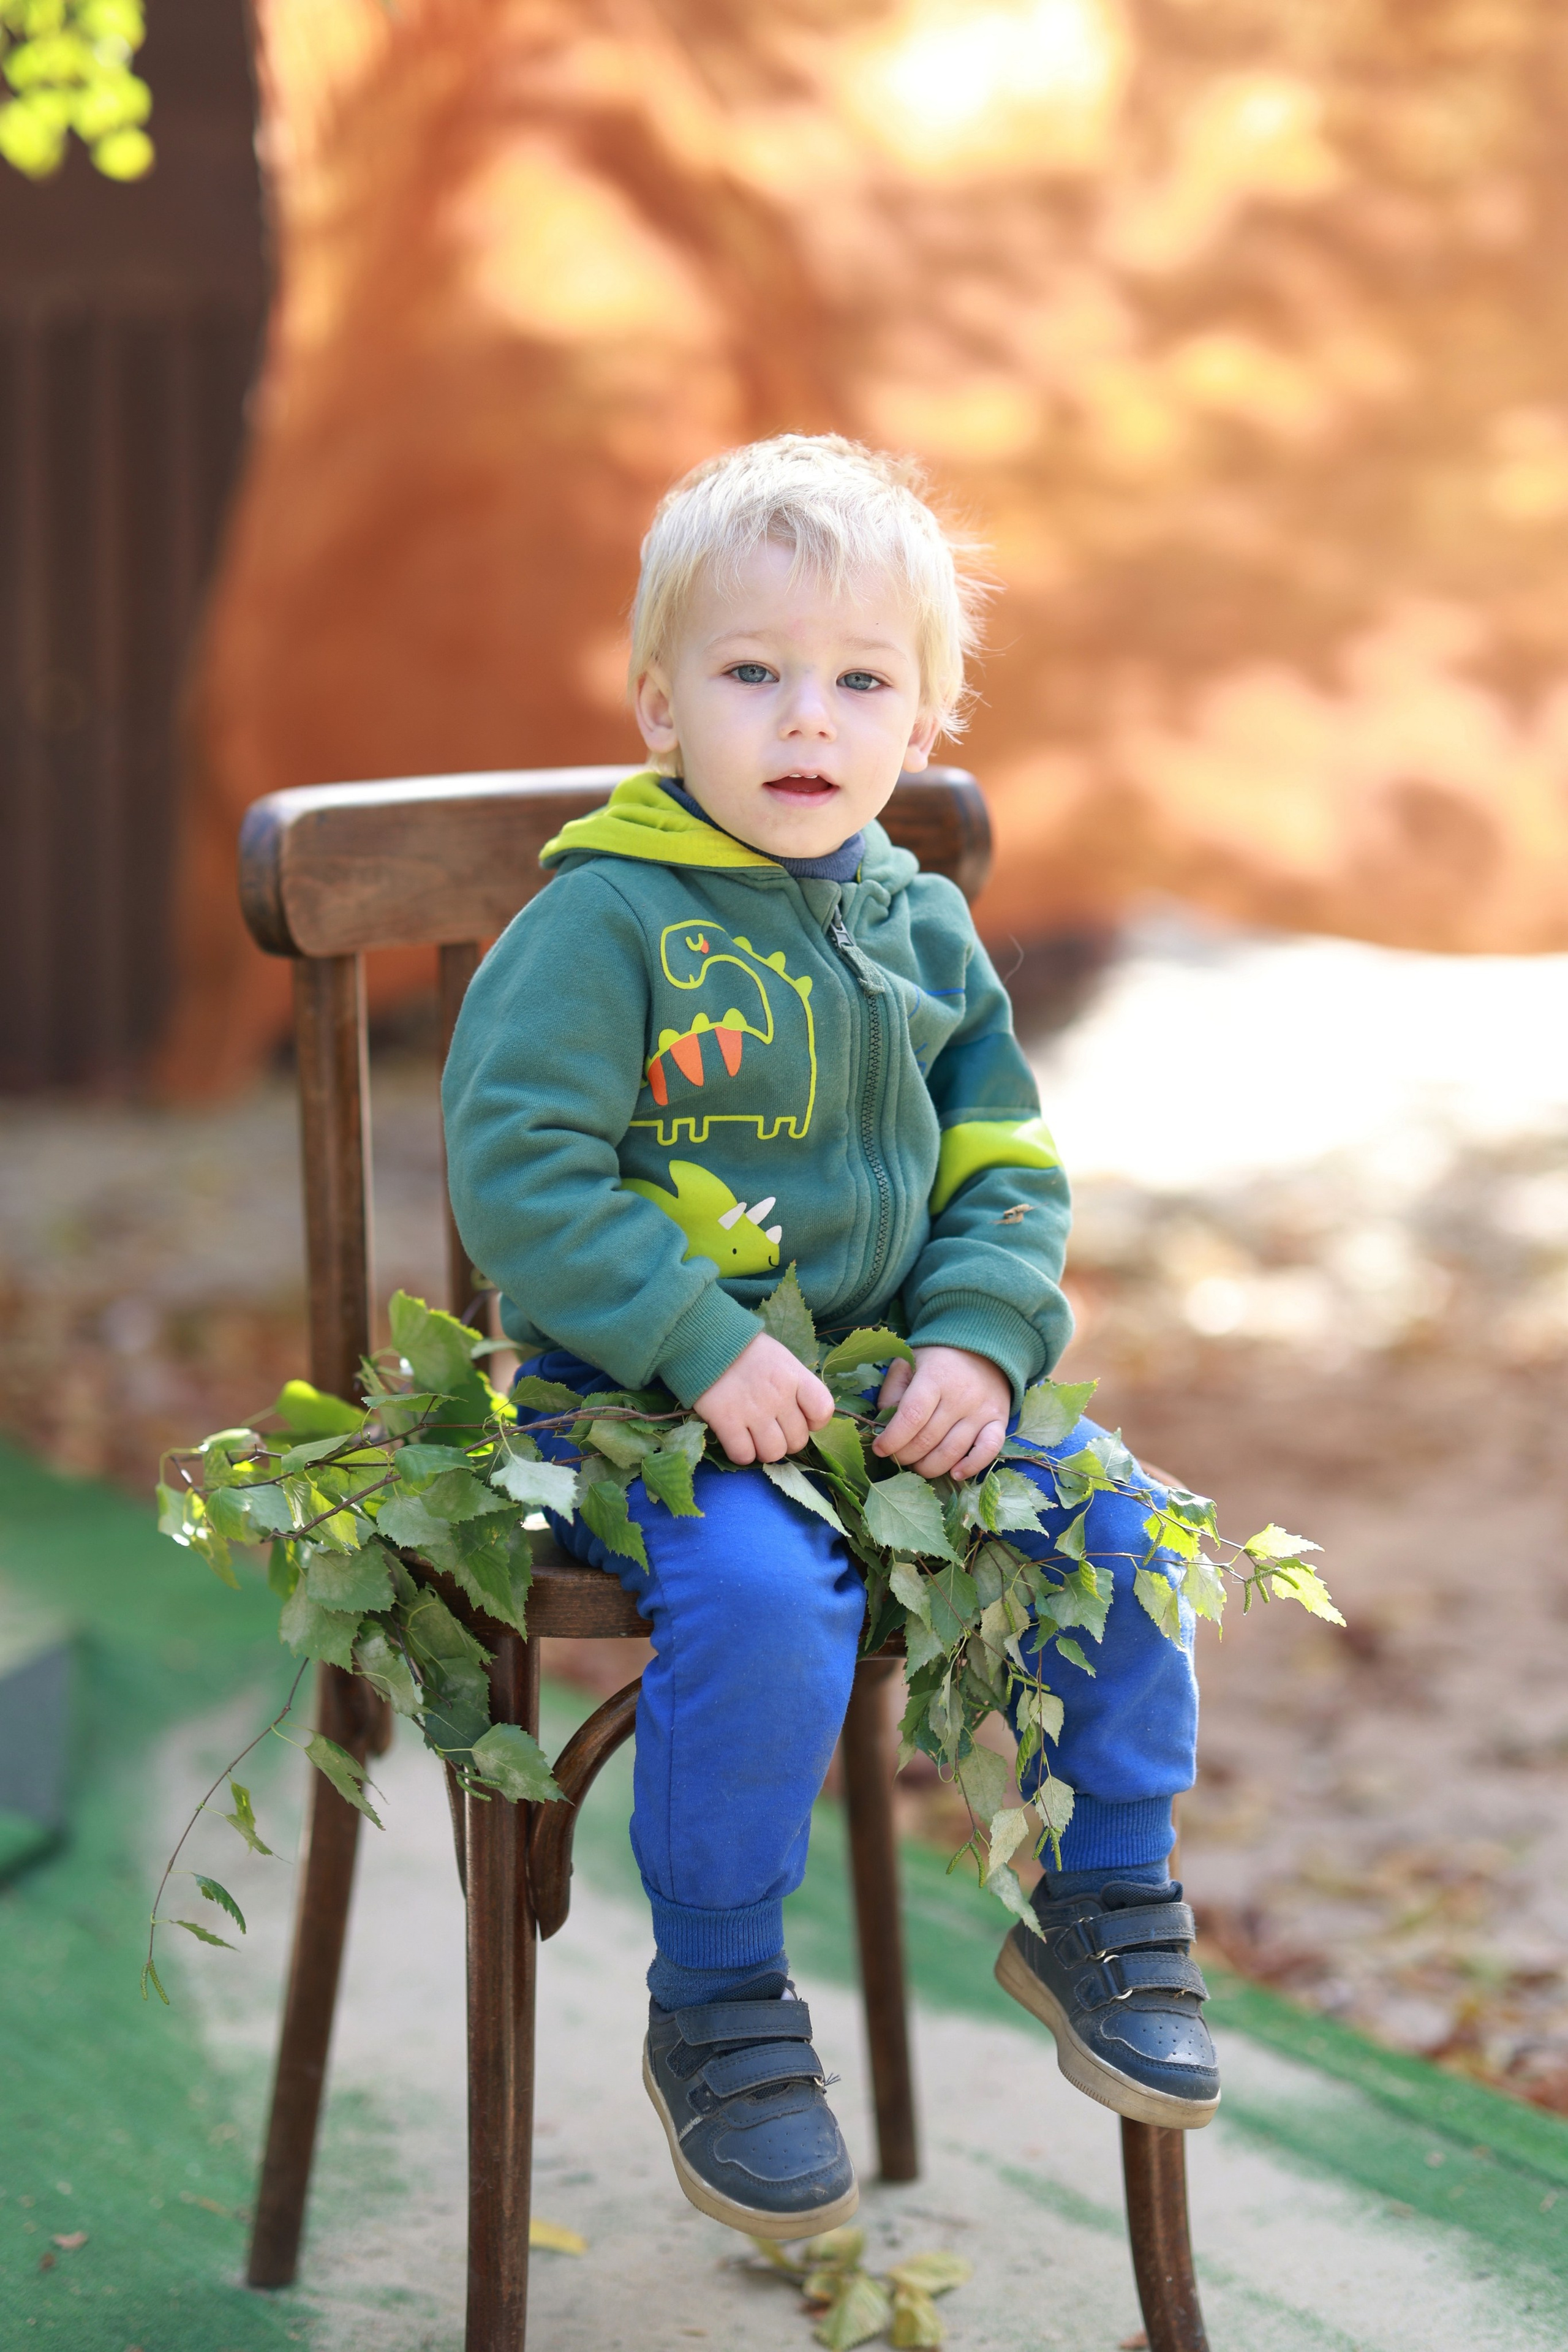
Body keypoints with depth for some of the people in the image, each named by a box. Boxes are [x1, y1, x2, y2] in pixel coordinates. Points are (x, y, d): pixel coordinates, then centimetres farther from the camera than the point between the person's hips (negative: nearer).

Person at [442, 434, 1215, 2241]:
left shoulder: (923, 930, 8)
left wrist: (982, 1342, -8)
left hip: (893, 1382, 6)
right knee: (765, 1592, -32)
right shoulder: (603, 921, -11)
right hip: (635, 1395, -6)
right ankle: (716, 2014, -12)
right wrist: (702, 1346, -23)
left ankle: (1103, 1911, 13)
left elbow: (1005, 1171, 11)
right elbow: (516, 1167, -16)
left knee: (1112, 1533, -9)